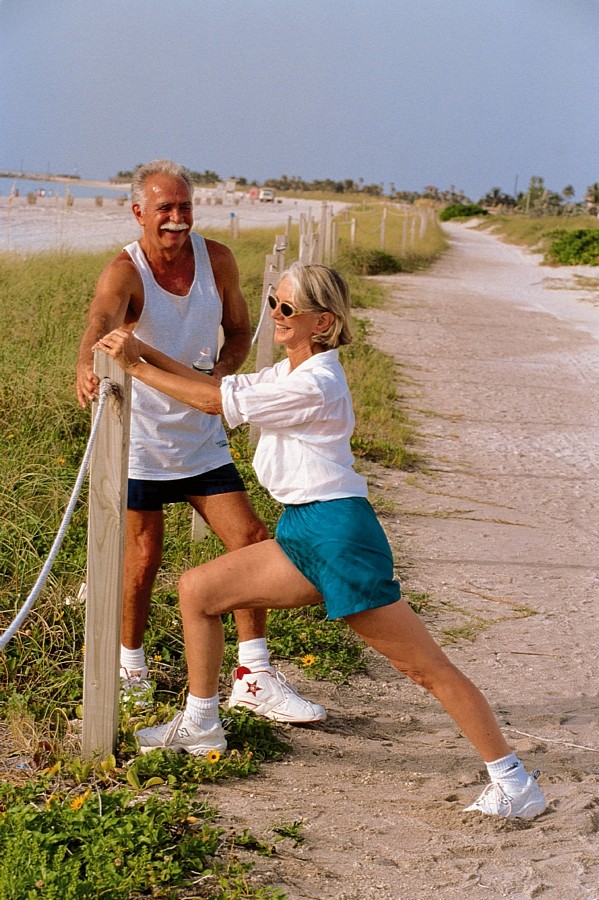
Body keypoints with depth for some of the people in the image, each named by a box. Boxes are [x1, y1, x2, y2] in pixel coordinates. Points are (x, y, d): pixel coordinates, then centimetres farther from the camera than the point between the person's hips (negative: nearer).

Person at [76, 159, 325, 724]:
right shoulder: (124, 272, -17)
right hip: (138, 439, -4)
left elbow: (239, 332, 8)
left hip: (201, 437, 4)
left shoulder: (216, 259, -4)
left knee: (251, 540, -2)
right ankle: (129, 667, 28)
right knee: (142, 558, 2)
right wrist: (87, 366, -62)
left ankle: (253, 677, 7)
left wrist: (220, 371, -14)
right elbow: (100, 323, -39)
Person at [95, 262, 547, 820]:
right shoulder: (291, 371, 14)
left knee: (425, 667, -6)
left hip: (339, 533, -10)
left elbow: (215, 400, -13)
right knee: (196, 590, 9)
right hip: (303, 534, 10)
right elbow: (216, 391, 12)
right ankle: (201, 726, 24)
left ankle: (515, 784, 2)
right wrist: (146, 353, 3)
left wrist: (134, 367, -6)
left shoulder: (313, 384, -17)